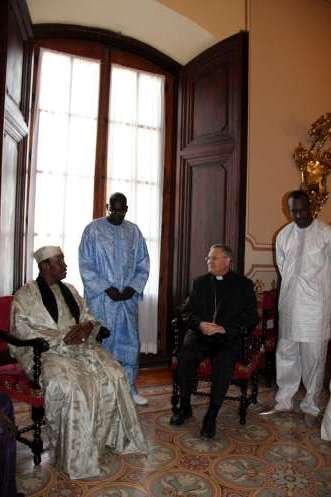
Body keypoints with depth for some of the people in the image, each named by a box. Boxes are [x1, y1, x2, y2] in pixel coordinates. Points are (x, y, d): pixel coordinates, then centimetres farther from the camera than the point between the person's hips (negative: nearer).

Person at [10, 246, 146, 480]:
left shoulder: (70, 290, 18)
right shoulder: (26, 294, -1)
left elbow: (89, 316, 18)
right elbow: (23, 331, -12)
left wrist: (87, 326, -8)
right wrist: (62, 337, -19)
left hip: (79, 346, 6)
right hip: (45, 351, -5)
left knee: (113, 375, -15)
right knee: (70, 385, -33)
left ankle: (107, 437, 0)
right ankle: (76, 452, -14)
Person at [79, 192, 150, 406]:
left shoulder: (134, 231, 8)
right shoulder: (94, 229, -1)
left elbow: (143, 265, 10)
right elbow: (86, 266, -4)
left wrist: (133, 288, -5)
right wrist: (106, 289, -12)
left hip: (129, 297, 3)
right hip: (101, 297, -3)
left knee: (130, 340, 7)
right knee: (101, 341, 1)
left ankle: (130, 387, 20)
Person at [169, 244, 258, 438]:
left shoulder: (243, 284, 7)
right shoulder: (200, 282, 17)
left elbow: (251, 317, 0)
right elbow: (188, 311, 12)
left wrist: (225, 328, -14)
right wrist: (199, 324, -10)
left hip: (228, 337, -2)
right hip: (200, 334, 3)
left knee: (224, 363, -32)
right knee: (185, 356, -26)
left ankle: (212, 416, -15)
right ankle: (185, 407, -4)